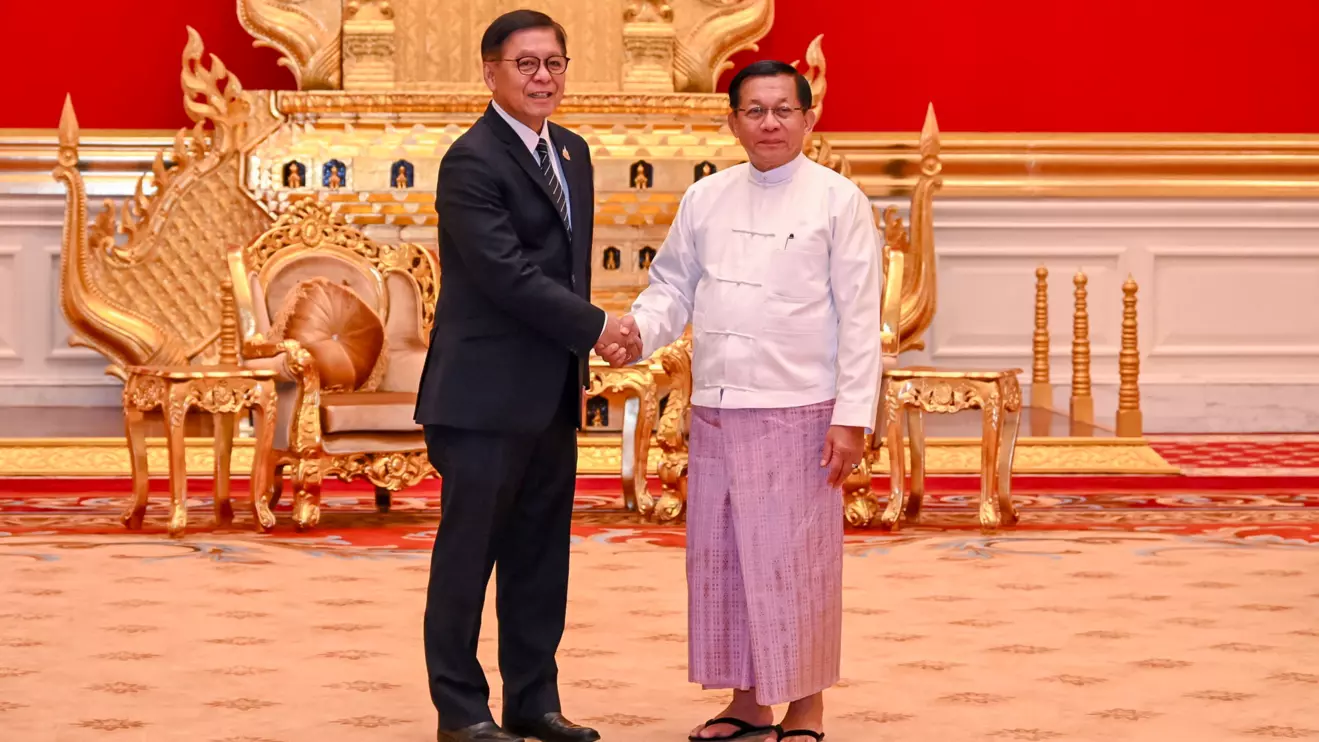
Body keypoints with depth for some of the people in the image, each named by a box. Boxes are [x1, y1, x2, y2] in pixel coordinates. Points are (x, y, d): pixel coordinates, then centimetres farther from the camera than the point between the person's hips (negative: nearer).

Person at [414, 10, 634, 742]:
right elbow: (508, 273, -20)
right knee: (468, 552, 1)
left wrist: (578, 358, 11)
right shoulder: (471, 162, -14)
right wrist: (595, 326, -14)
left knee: (541, 555, 11)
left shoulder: (572, 152, 13)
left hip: (552, 394, 8)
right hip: (487, 397, -8)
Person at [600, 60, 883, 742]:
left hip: (797, 412, -5)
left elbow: (859, 319, -4)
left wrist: (852, 418, -10)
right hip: (714, 410, 5)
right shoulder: (705, 199, 11)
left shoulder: (838, 201, -2)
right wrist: (639, 333, -6)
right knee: (720, 561, 9)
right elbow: (674, 285, 16)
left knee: (796, 565, -3)